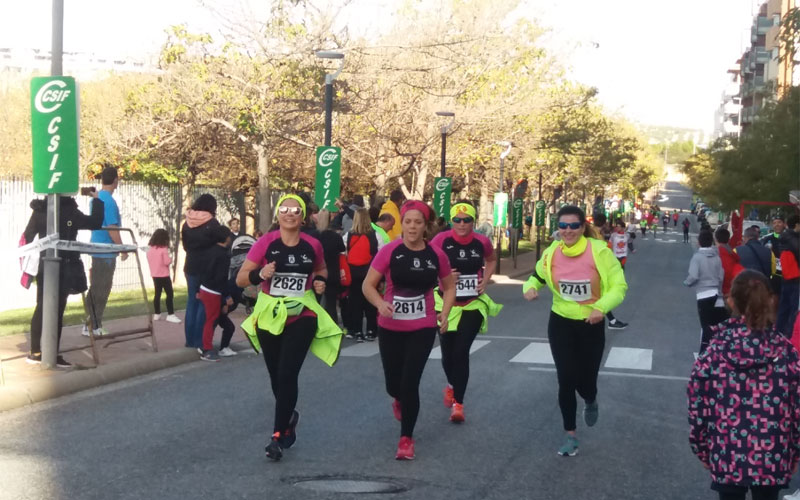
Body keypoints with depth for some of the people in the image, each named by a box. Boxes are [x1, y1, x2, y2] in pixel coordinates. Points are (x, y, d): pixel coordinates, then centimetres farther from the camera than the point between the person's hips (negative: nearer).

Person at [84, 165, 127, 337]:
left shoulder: (96, 198, 11)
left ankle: (92, 325, 18)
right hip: (106, 252, -9)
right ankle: (93, 327, 0)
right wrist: (123, 249, -13)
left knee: (96, 289, 13)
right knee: (100, 291, -3)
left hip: (97, 250, 9)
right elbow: (112, 229, -20)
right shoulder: (109, 201, -17)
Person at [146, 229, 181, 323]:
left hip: (154, 275, 7)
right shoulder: (163, 249, -15)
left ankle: (156, 314, 18)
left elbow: (149, 261, 13)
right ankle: (170, 314, -6)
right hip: (164, 275, -7)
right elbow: (167, 262, -18)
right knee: (169, 294, -2)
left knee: (157, 293, 14)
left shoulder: (150, 249, 5)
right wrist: (170, 258, 1)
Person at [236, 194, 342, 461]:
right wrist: (260, 274, -26)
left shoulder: (313, 245, -2)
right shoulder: (265, 243, -8)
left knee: (287, 375, -12)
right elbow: (240, 279, -6)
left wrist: (320, 281, -3)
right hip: (269, 316, 1)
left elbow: (321, 271, 19)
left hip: (302, 317, -1)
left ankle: (279, 435, -5)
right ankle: (288, 416, 42)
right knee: (276, 376, 13)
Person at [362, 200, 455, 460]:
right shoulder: (389, 251, -11)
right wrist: (380, 303, -25)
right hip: (390, 328, 0)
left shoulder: (437, 255, -4)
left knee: (410, 383, -8)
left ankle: (406, 438, 10)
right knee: (393, 384, 11)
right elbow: (368, 285, -7)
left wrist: (445, 313, -1)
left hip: (422, 329, 0)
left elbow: (449, 286, 13)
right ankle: (400, 400, 50)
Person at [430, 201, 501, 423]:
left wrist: (485, 280, 2)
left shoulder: (482, 242, -5)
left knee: (461, 353, -10)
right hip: (447, 303, 0)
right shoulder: (442, 239, -12)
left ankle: (458, 403, -2)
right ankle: (451, 385, 45)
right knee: (448, 353, 12)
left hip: (473, 304, 0)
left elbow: (492, 260, 16)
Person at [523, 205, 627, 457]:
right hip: (561, 324, 2)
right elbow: (537, 276, 12)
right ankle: (571, 435, 16)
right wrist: (530, 288, -10)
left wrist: (601, 307, -28)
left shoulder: (599, 251, -18)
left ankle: (591, 402, 46)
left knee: (586, 381, 7)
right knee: (566, 381, -2)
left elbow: (619, 286, -12)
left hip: (591, 326, -2)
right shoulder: (552, 253, -8)